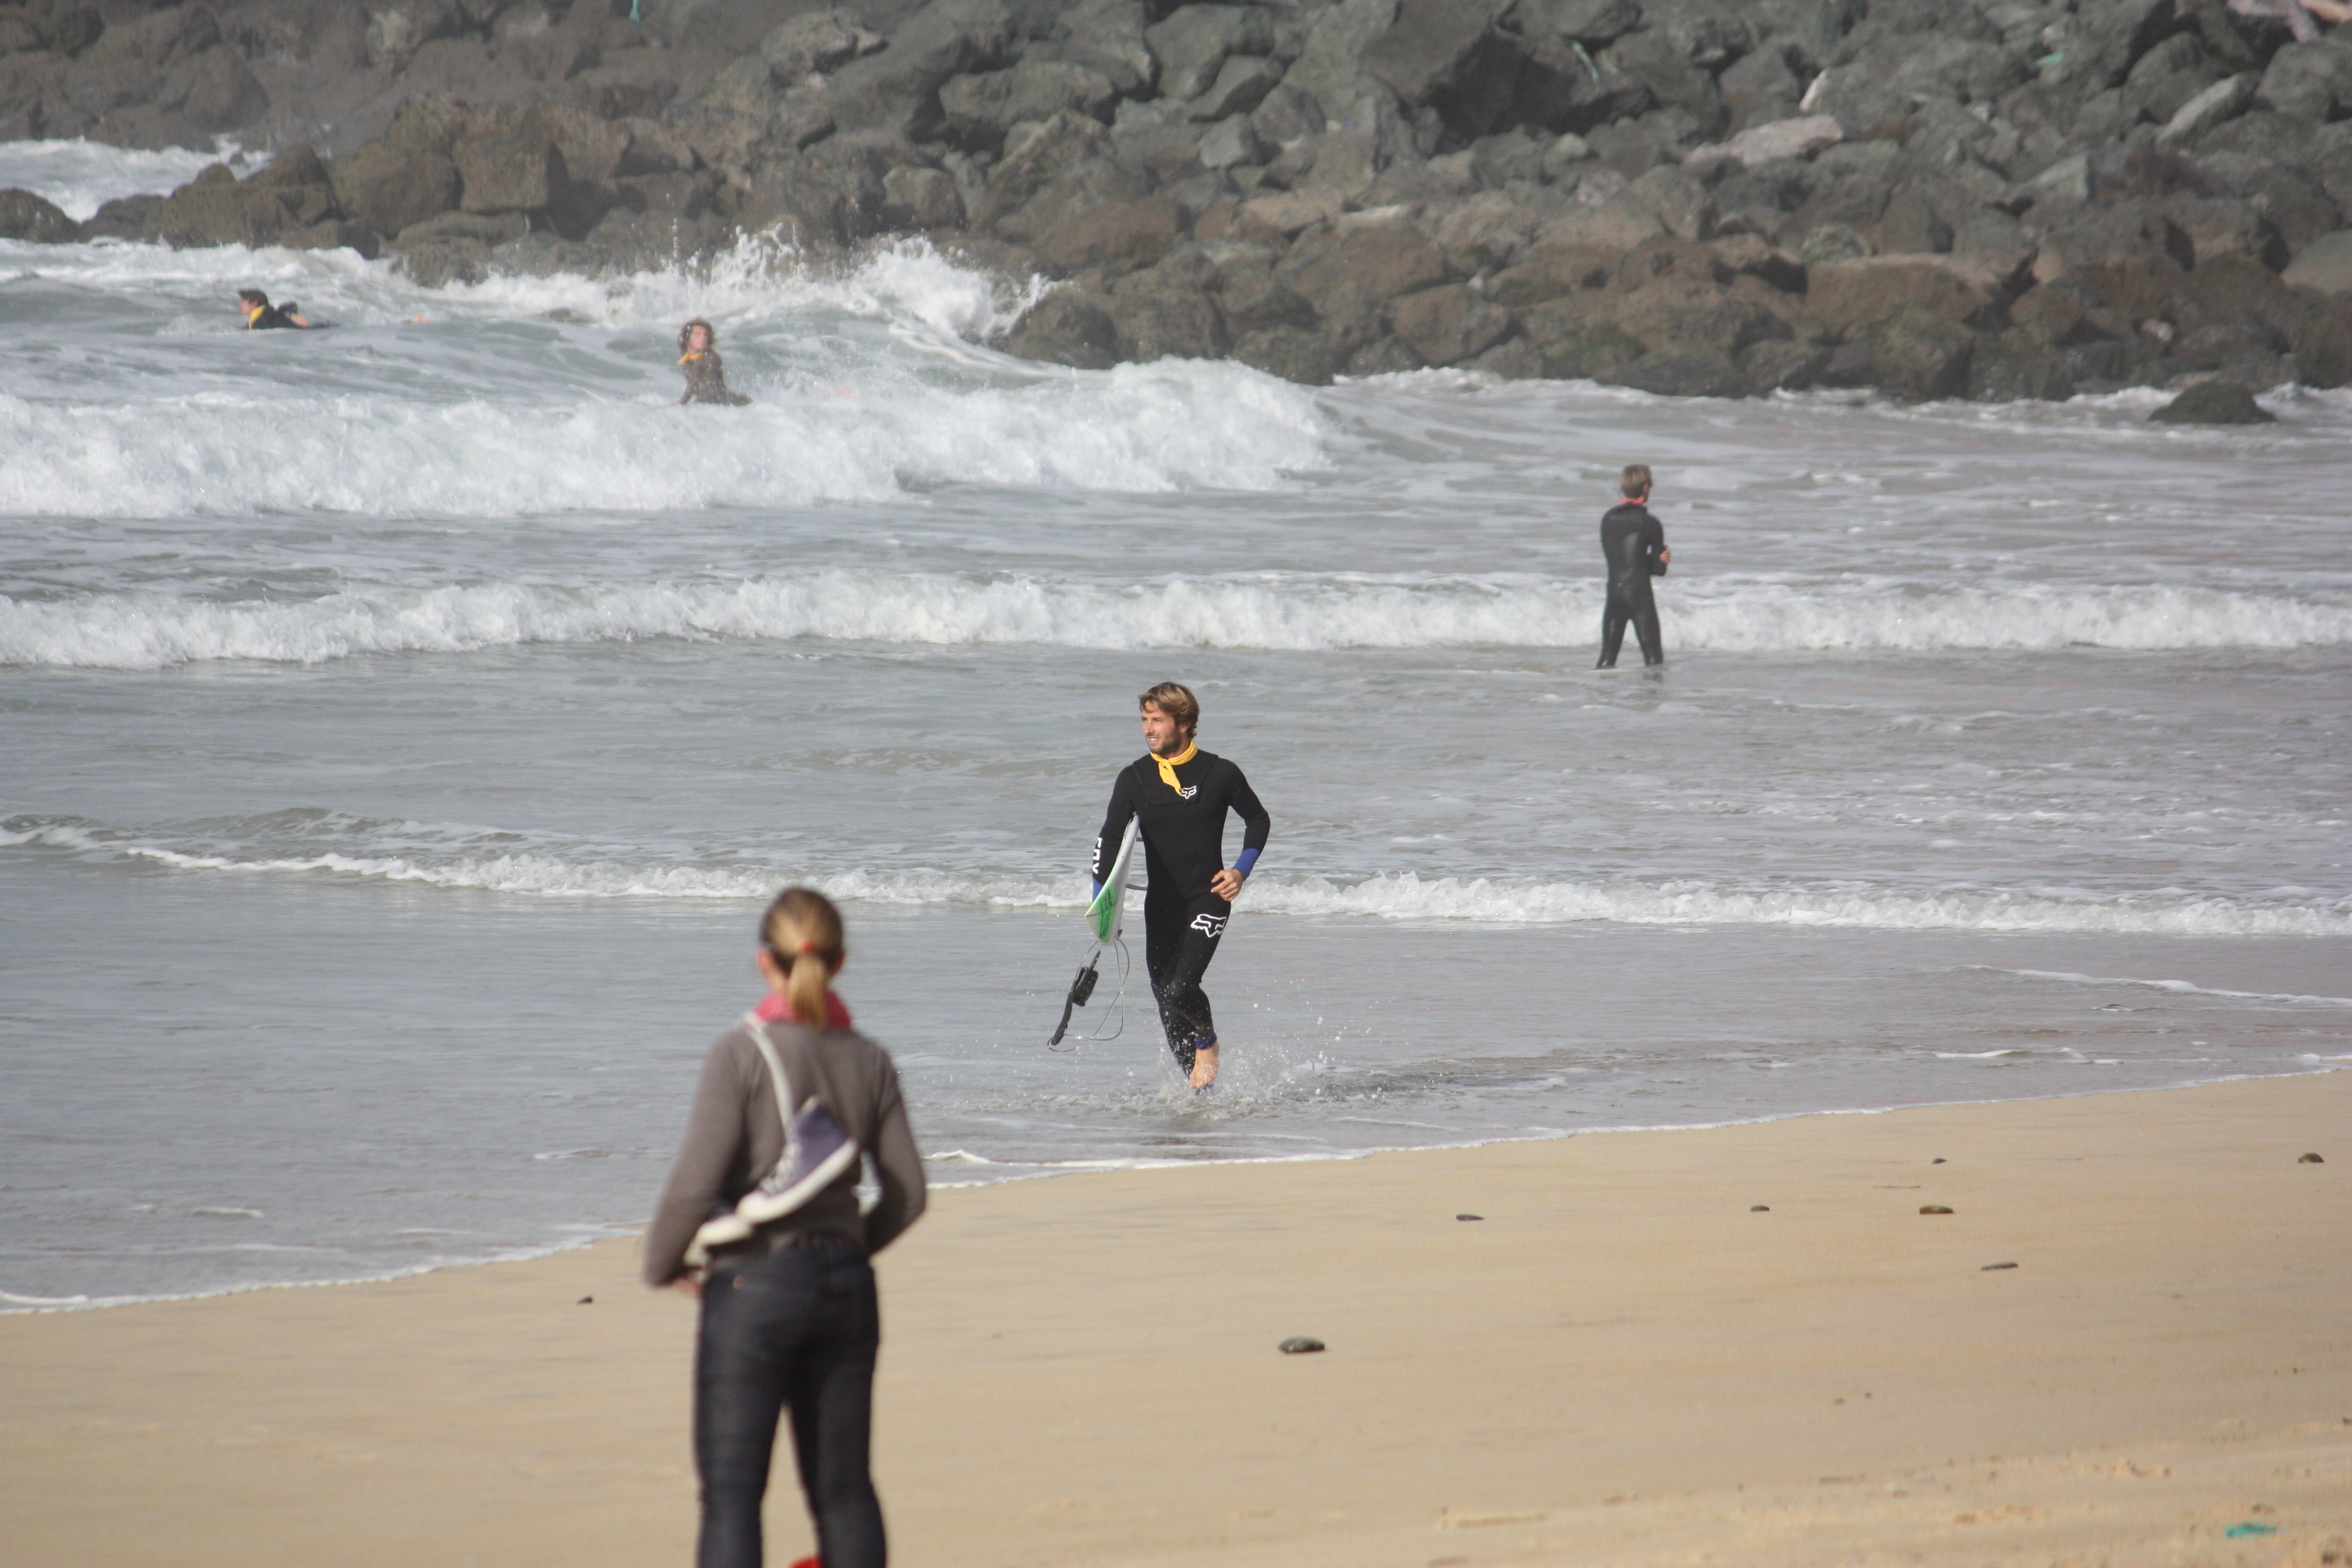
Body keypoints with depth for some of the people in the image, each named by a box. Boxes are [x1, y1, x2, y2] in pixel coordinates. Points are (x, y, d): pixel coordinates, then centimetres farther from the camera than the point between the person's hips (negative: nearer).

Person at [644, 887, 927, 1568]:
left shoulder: (741, 1054, -11)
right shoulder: (868, 1060, 4)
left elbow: (695, 1181, -16)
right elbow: (907, 1193, 5)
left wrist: (663, 1264, 0)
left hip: (756, 1283, -5)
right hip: (846, 1284, 5)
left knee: (731, 1488, -2)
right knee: (843, 1486, 12)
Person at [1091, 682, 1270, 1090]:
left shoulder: (1219, 774, -6)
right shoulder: (1135, 778, 0)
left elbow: (1258, 820, 10)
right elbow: (1110, 839, -4)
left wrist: (1242, 870, -6)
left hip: (1208, 900, -4)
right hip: (1160, 904, 4)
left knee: (1181, 987, -22)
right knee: (1165, 998, 3)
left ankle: (1207, 1043, 9)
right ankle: (1198, 1085, 17)